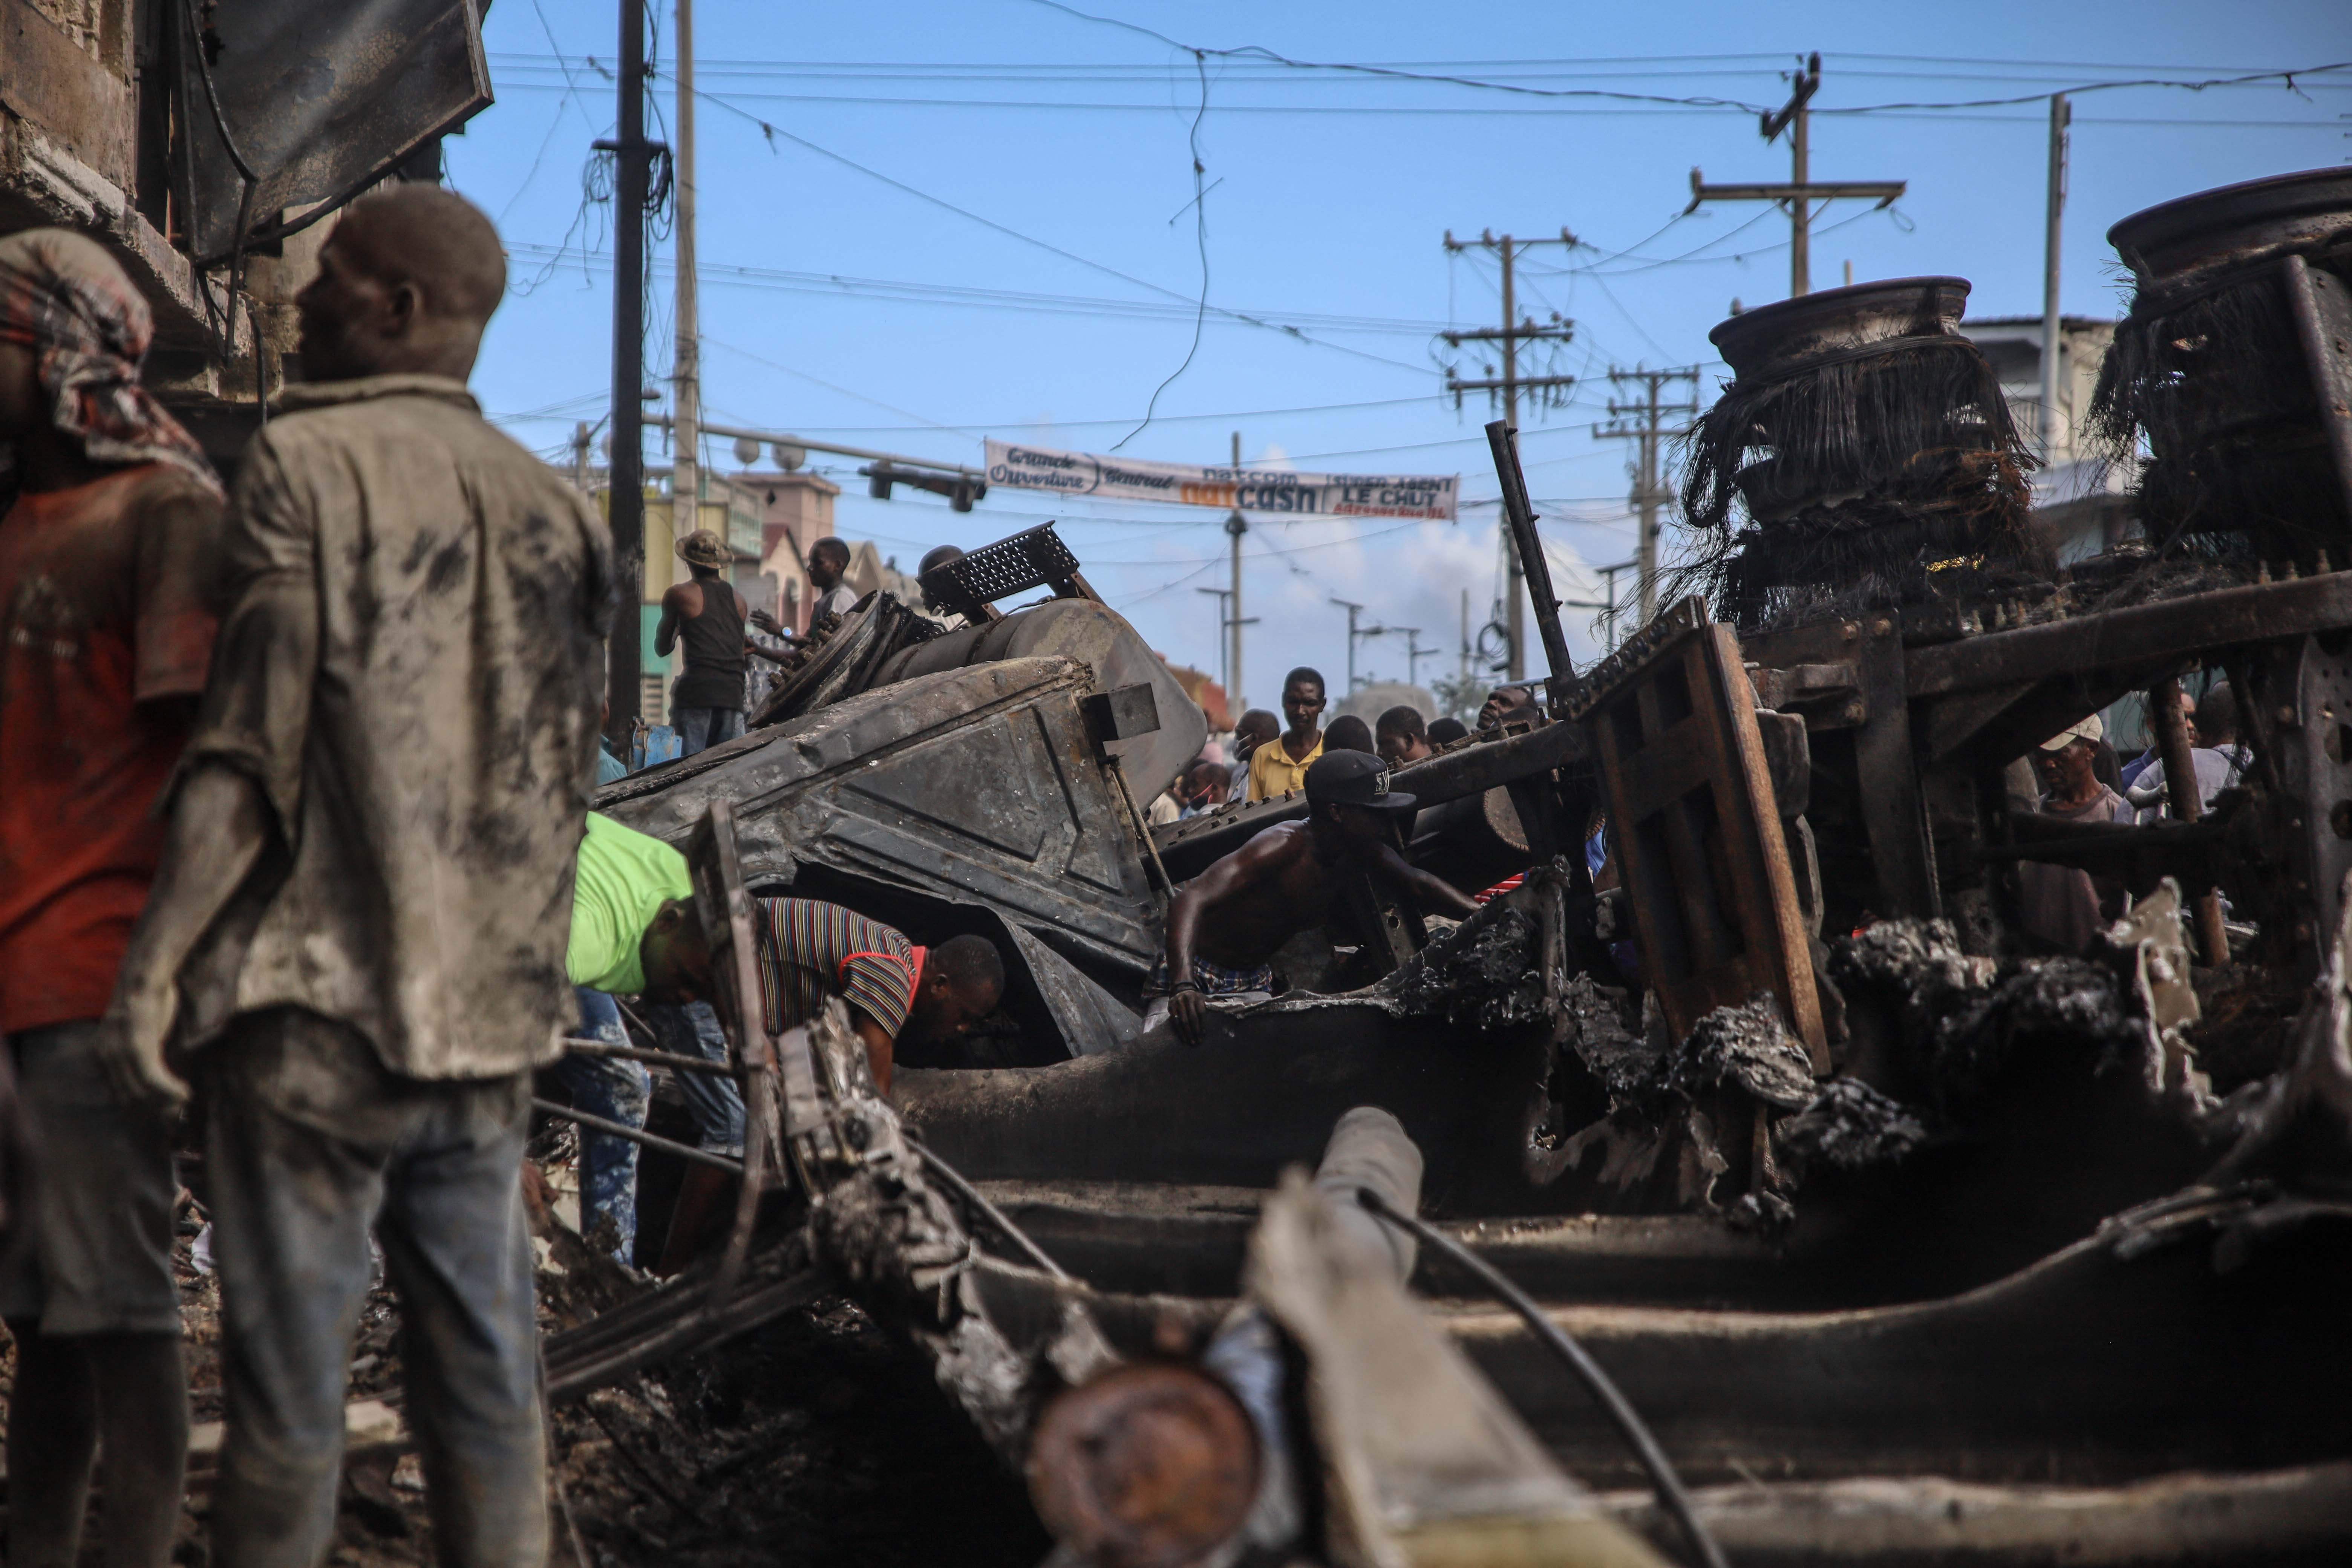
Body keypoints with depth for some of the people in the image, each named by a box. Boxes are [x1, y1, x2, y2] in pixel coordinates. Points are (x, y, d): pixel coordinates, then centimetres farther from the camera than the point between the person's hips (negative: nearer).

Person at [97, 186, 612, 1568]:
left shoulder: (307, 464, -5)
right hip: (492, 1012, 6)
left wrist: (157, 960, -10)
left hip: (321, 1002, -5)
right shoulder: (554, 507, 12)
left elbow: (255, 741, -11)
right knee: (486, 1375, 9)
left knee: (291, 1377, -2)